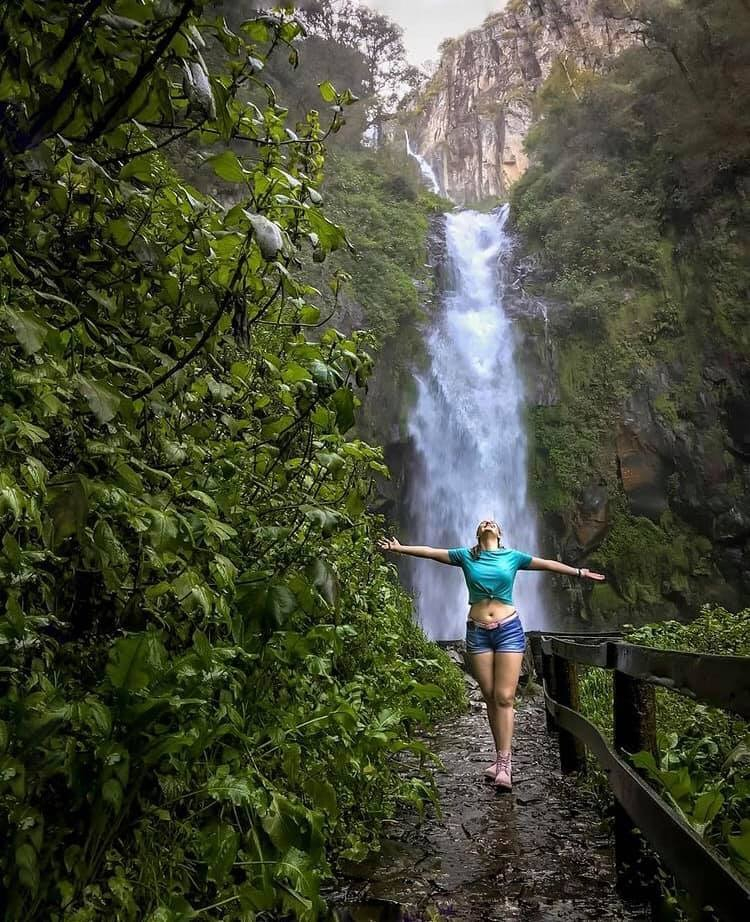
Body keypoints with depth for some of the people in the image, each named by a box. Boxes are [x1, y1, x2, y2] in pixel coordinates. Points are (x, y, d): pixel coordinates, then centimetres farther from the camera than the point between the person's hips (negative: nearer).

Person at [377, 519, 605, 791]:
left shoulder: (512, 556, 8)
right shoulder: (466, 556, 8)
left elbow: (547, 563, 15)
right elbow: (430, 552, 7)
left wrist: (578, 572, 18)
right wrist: (399, 548, 4)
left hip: (509, 629, -1)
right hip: (478, 631, 1)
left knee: (504, 698, -7)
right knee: (490, 698, 4)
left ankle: (504, 762, -5)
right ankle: (501, 757, 13)